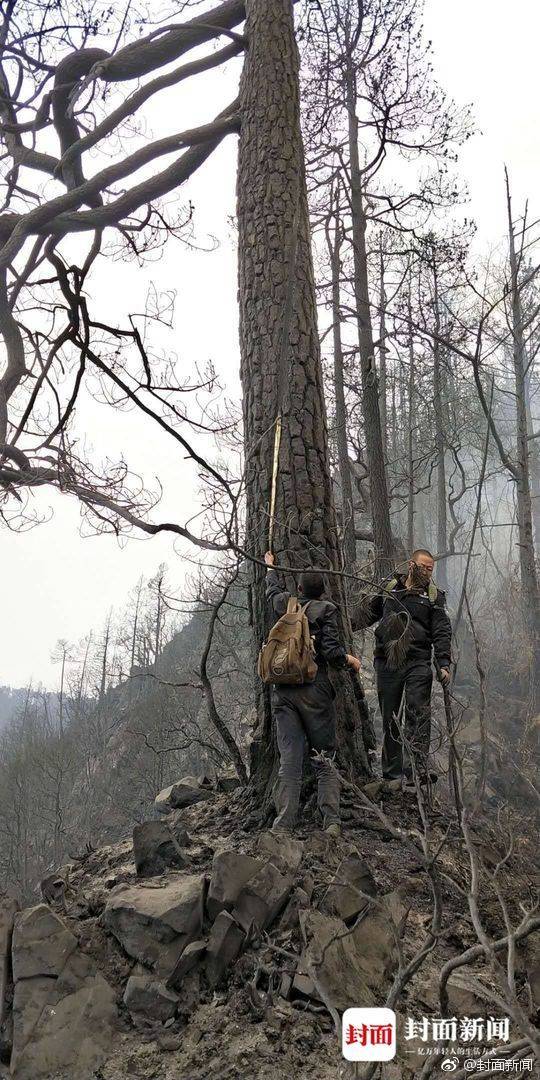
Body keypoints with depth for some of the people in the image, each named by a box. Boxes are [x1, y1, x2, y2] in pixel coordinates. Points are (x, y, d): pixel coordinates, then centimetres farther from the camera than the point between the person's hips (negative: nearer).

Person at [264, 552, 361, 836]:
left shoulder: (284, 605, 9)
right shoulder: (325, 610, -3)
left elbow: (272, 591, 33)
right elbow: (331, 651, -12)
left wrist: (270, 568, 52)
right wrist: (350, 660, 8)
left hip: (283, 692, 3)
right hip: (315, 690, -3)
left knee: (289, 759, 4)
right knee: (325, 758, 6)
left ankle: (284, 821, 0)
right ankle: (331, 821, 0)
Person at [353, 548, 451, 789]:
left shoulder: (434, 596, 6)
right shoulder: (390, 588, 12)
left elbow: (442, 632, 2)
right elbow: (368, 611, 22)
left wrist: (443, 664, -9)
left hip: (418, 663, -2)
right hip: (387, 662, 2)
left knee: (418, 715, -12)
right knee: (390, 717, 7)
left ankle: (415, 770, -15)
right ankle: (391, 770, 15)